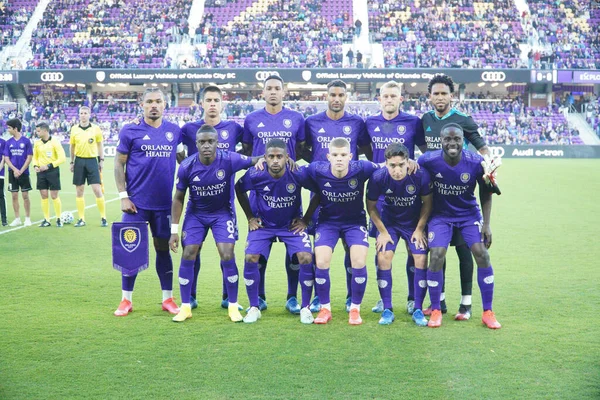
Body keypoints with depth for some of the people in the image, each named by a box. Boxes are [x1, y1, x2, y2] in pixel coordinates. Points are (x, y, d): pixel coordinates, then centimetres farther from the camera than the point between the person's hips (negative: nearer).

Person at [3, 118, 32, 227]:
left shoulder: (26, 141, -4)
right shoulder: (8, 142, 5)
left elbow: (29, 157, -5)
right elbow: (6, 158, 4)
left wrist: (21, 171, -11)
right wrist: (15, 170, -11)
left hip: (24, 172, -3)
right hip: (12, 173, 3)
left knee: (25, 196, 0)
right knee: (14, 196, 5)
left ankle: (27, 219, 9)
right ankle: (17, 219, 13)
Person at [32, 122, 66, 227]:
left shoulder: (55, 142, -10)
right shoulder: (37, 143, 6)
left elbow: (62, 158, -12)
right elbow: (35, 157, 19)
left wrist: (49, 166, -17)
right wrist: (35, 166, -1)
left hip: (53, 171, -4)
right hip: (41, 172, 5)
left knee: (54, 196, -3)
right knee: (44, 196, 4)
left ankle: (58, 219, 10)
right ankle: (46, 220, 11)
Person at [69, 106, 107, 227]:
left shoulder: (96, 128, -1)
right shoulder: (74, 129, 4)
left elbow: (100, 145, 8)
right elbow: (71, 146, 13)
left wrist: (101, 160, 4)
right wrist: (72, 162, 11)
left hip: (92, 160, -2)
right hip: (79, 161, 2)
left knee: (97, 190, -6)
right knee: (79, 191, 5)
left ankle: (103, 218, 4)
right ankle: (81, 219, 13)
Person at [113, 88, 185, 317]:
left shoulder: (174, 132, 5)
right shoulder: (130, 131, -3)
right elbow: (119, 164, -1)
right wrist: (123, 196, -8)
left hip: (164, 203, 2)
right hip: (137, 202, -2)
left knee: (163, 248, 10)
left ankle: (168, 299, 19)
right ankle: (126, 300, 14)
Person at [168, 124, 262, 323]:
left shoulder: (229, 160, -24)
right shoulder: (187, 166, -18)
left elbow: (255, 161, -9)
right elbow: (178, 198, -6)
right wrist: (174, 230, -7)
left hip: (222, 212, -1)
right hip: (195, 214, 1)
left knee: (227, 256, -11)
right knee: (188, 255, -5)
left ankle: (233, 306, 5)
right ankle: (185, 307, 10)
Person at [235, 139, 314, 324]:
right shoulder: (255, 175, -21)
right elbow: (239, 189, 2)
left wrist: (305, 219, -5)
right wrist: (250, 217, 2)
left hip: (292, 225, -1)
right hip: (263, 224, 1)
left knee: (306, 259, -16)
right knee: (250, 258, -14)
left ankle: (305, 308, 2)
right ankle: (254, 308, 5)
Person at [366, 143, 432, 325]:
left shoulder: (421, 175, -27)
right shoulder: (378, 178, -27)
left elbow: (427, 203, -9)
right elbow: (371, 207, -10)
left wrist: (419, 229, -8)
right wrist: (383, 232, -9)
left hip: (415, 222, 0)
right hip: (388, 221, 0)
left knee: (421, 259, -10)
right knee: (383, 258, -14)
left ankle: (418, 310, 3)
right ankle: (387, 310, -2)